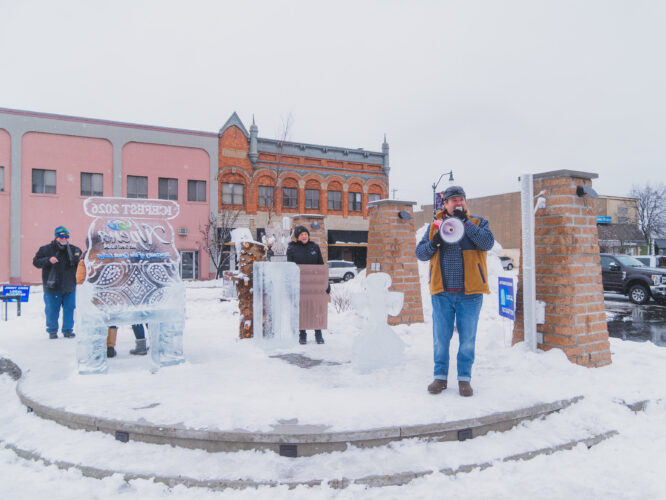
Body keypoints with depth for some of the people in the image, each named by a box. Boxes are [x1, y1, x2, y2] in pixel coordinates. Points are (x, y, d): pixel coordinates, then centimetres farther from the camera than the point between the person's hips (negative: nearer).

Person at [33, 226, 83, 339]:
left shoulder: (74, 249, 6)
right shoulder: (46, 249, 2)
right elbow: (36, 262, 1)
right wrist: (48, 260, -16)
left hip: (69, 287, 2)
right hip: (52, 287, -1)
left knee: (69, 308, 6)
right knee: (52, 310, 5)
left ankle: (68, 330, 19)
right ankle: (52, 331, 20)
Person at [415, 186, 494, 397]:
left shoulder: (478, 223, 6)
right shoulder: (435, 226, 11)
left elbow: (488, 243, -12)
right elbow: (420, 253, 7)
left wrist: (465, 222, -14)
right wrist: (433, 244, -13)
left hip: (470, 293, -1)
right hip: (442, 292, 1)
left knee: (467, 338, 6)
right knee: (440, 338, 7)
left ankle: (464, 378, 20)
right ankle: (440, 377, 22)